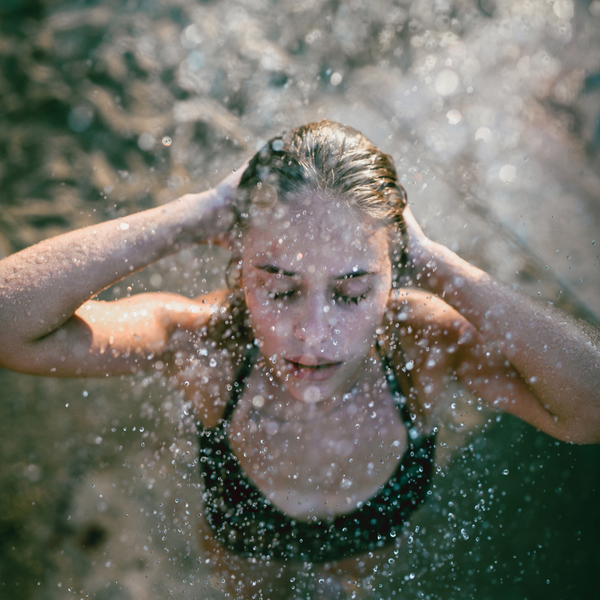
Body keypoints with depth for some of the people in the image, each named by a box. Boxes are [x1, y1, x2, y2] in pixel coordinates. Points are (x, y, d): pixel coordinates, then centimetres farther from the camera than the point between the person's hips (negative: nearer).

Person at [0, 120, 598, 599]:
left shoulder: (427, 342, -39)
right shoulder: (205, 341, -41)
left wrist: (435, 264, -51)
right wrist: (193, 216, -52)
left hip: (369, 537, 1)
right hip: (242, 544, 0)